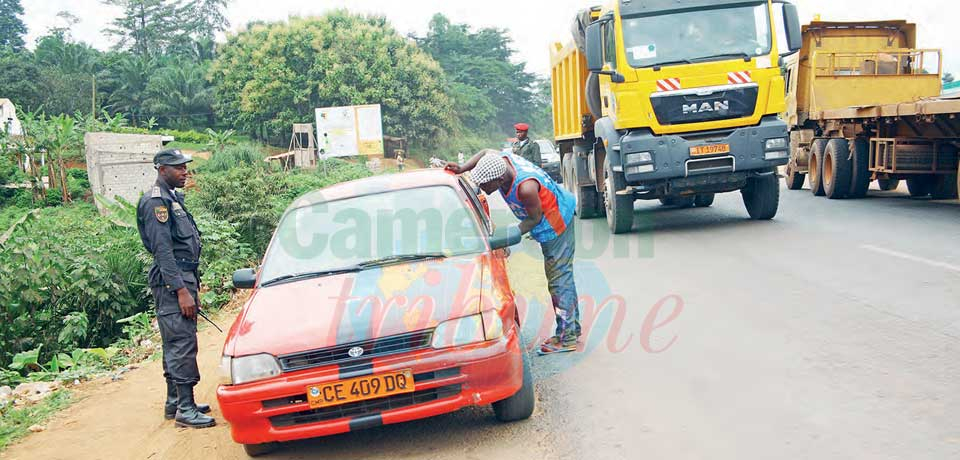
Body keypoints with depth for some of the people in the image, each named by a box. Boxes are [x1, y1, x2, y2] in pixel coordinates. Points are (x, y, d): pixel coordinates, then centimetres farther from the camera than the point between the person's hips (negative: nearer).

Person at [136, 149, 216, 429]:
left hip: (184, 279, 10)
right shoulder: (156, 201, -12)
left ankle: (174, 401, 23)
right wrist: (181, 290, -22)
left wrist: (192, 285, 23)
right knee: (183, 344, -10)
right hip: (172, 282, -10)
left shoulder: (172, 199, 19)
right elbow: (162, 250, -19)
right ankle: (185, 410, -7)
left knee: (176, 343, 14)